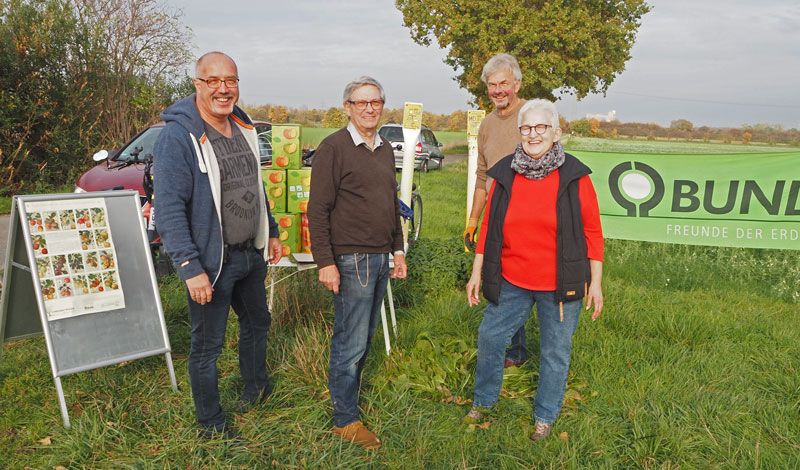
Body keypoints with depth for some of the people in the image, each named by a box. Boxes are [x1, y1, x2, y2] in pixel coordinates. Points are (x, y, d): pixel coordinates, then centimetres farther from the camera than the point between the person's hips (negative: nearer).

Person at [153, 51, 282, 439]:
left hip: (251, 254, 8)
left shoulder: (243, 128, 6)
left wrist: (271, 232, 20)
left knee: (257, 322, 24)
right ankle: (211, 426, 24)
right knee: (207, 345, 5)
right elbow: (169, 210, -22)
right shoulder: (177, 136, -18)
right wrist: (190, 268, -26)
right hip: (211, 261, -8)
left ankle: (255, 391, 48)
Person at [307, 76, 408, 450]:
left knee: (366, 335, 15)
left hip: (380, 258, 7)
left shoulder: (385, 149, 14)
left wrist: (398, 248, 19)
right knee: (351, 341, 0)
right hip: (351, 260, -7)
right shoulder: (334, 147, -9)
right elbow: (318, 210, -12)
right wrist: (324, 262, -17)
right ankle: (345, 419, 13)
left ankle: (349, 389, 32)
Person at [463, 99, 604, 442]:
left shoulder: (574, 177, -7)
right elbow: (488, 227, 6)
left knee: (555, 352, 11)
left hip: (560, 285, -2)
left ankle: (545, 416, 33)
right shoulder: (504, 174, 0)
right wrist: (477, 274, 7)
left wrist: (595, 282, -3)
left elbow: (592, 232, -3)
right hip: (510, 283, 3)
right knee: (490, 338, 12)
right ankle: (483, 401, 36)